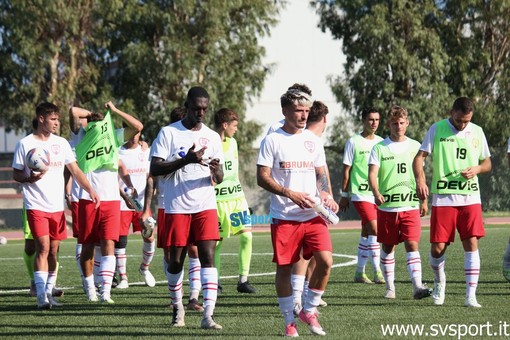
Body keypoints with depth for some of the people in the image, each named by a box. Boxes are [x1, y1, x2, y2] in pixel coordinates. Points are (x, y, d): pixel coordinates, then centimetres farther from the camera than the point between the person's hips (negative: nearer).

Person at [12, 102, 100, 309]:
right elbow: (16, 174, 1)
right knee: (43, 247, -15)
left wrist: (90, 190, -4)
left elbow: (75, 170, 10)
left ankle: (49, 292, 17)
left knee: (54, 251, 7)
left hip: (57, 206, 5)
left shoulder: (61, 143, 9)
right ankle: (41, 296, -16)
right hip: (36, 206, -5)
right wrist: (30, 178, -20)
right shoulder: (25, 144, -2)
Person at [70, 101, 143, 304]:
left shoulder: (114, 137, 10)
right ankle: (89, 289, 18)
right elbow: (73, 112, -5)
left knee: (109, 245, -10)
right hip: (87, 200, 0)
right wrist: (91, 114, 10)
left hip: (111, 199, 0)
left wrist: (114, 111, 4)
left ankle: (106, 292, -15)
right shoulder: (82, 137, 6)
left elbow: (138, 126, 1)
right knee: (87, 246, 5)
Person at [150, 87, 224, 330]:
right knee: (175, 261, 4)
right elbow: (154, 169, -8)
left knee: (208, 256, -11)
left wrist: (216, 171, -16)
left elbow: (218, 179, 10)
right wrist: (187, 160, -19)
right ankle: (177, 308, 27)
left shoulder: (212, 137, 10)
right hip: (176, 207, -2)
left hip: (205, 206, 2)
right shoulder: (168, 133, -1)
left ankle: (208, 315, -17)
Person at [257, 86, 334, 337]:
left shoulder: (313, 140, 12)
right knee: (284, 267, 1)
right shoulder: (272, 140, -2)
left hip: (313, 215, 3)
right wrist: (291, 194, -17)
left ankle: (309, 311, 6)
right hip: (284, 217, -3)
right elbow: (262, 177, -6)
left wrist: (325, 194, -2)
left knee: (325, 260, -12)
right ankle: (289, 321, 14)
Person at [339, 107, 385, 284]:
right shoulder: (353, 142, -2)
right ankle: (377, 273, -15)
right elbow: (346, 170, 0)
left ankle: (359, 273, 17)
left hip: (378, 194, 5)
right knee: (375, 230, -16)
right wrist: (344, 195, -1)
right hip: (360, 194, -5)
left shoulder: (381, 142, 12)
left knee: (367, 233, 10)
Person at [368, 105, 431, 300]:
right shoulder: (380, 148, 2)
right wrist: (376, 193, -26)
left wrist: (424, 200, 14)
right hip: (387, 206, 0)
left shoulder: (414, 146, 10)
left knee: (412, 244, -11)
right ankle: (390, 287, 19)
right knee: (388, 247, 8)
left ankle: (417, 286, -19)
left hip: (410, 206, 0)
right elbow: (372, 174, -7)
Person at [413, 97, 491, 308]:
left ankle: (471, 296, -5)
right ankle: (439, 281, 27)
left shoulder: (477, 132, 8)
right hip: (443, 198, -2)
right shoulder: (437, 129, 1)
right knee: (437, 247, -3)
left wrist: (477, 169, -7)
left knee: (471, 243, -8)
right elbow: (419, 157, -1)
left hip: (470, 197, 2)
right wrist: (420, 181, -20)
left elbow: (487, 163, 17)